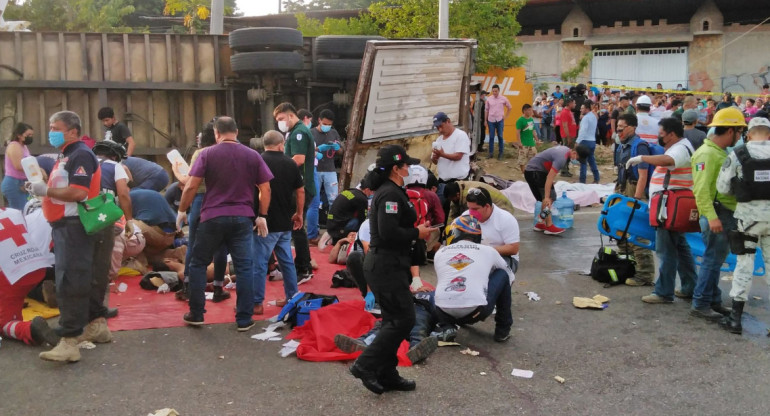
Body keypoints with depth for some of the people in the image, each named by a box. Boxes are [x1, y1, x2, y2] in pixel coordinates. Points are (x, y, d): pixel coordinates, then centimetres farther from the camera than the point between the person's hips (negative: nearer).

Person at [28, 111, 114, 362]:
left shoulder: (80, 155, -13)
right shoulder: (66, 156, 20)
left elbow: (79, 192, -25)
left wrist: (46, 191, -17)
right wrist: (40, 188, 11)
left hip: (75, 226, -11)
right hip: (65, 226, 11)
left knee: (70, 283, -13)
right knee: (86, 281, 16)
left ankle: (69, 341, -14)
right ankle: (97, 325, 26)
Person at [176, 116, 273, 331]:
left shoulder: (207, 154, -1)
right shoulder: (253, 156, 5)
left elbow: (191, 186, -5)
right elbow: (265, 189, 4)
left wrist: (182, 210, 7)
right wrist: (262, 216, 11)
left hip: (213, 217, -1)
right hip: (243, 218, 1)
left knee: (198, 264, 15)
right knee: (244, 268, 5)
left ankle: (196, 314, 19)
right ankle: (244, 319, 6)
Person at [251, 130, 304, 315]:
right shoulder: (291, 164, 4)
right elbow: (300, 191, 8)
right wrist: (299, 213, 20)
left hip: (265, 223, -5)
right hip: (285, 223, 5)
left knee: (259, 263, 0)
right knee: (287, 261, 15)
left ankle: (256, 303, 3)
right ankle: (292, 298, 21)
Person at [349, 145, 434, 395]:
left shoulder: (387, 191, 16)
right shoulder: (390, 193, -17)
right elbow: (389, 232, -26)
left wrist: (416, 229, 9)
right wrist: (417, 233, -13)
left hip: (385, 264, 11)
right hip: (387, 265, -11)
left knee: (394, 320, 14)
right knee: (404, 319, -7)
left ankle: (386, 375, 20)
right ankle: (365, 365, -5)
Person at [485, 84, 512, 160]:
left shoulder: (503, 99, -2)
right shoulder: (489, 99, 1)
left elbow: (509, 107, 12)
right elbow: (486, 110, 7)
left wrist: (506, 116, 7)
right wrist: (485, 120, 5)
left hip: (500, 120, -1)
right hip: (491, 120, 1)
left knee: (500, 137, 3)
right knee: (491, 137, 4)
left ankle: (500, 154, 9)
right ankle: (491, 153, 11)